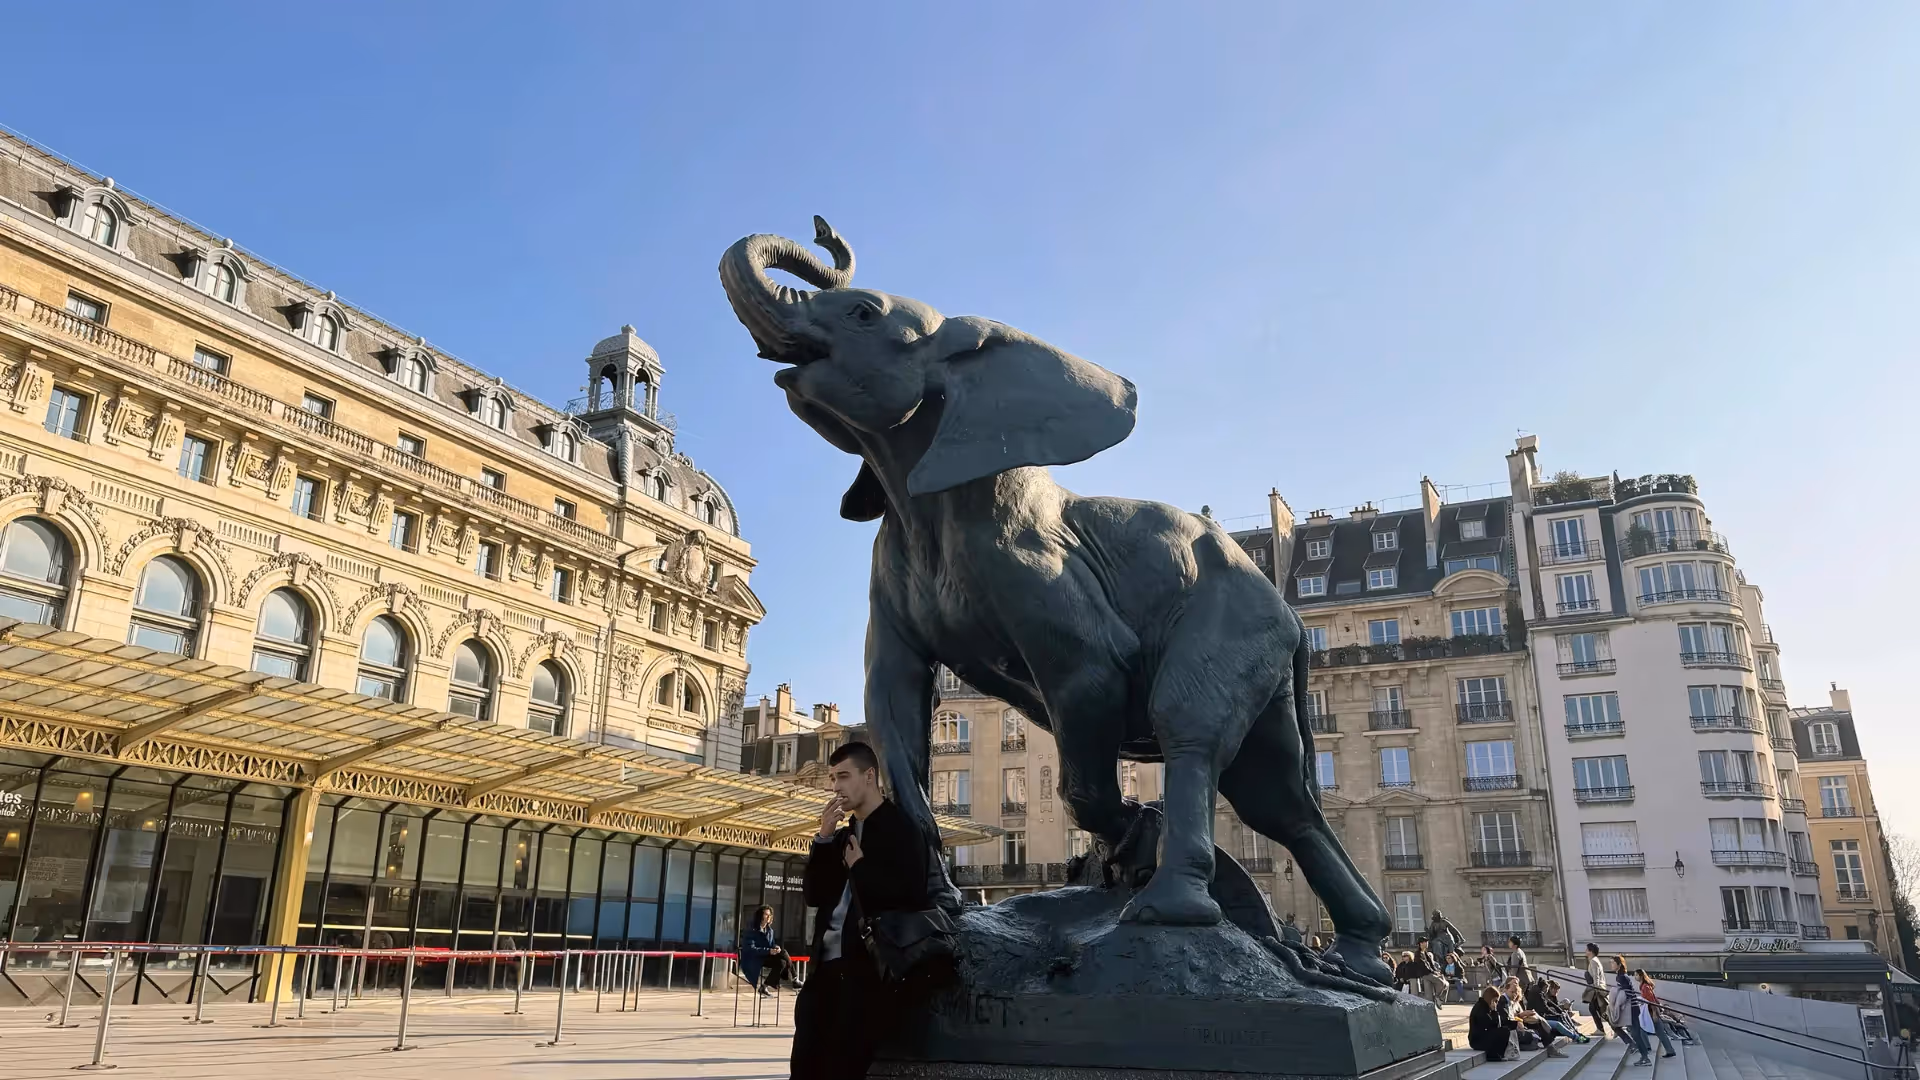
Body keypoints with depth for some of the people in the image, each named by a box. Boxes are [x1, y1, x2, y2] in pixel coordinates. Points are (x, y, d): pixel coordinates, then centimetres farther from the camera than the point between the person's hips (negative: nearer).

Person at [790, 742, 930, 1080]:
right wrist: (824, 838, 2)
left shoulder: (900, 827, -3)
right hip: (828, 964, 7)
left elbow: (912, 897, -14)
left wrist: (859, 866, -6)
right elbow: (813, 894, 12)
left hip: (871, 966, -7)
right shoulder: (843, 835, 19)